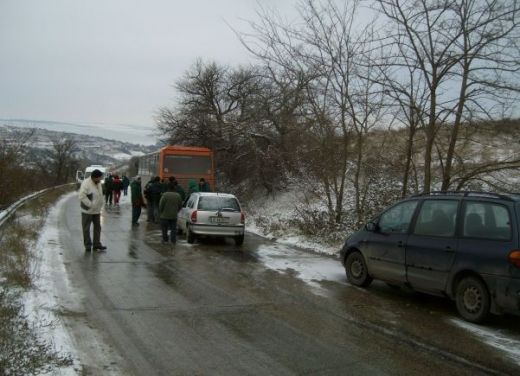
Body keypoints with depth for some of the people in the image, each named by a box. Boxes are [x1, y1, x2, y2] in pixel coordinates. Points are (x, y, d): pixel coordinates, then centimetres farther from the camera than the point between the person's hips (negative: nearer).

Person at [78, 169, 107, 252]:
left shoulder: (98, 183, 7)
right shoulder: (86, 183, -17)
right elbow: (82, 196, -24)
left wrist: (100, 205, 9)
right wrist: (90, 204, -24)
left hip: (96, 210, 8)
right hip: (87, 211, -8)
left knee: (97, 227, 12)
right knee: (86, 228, 2)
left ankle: (97, 244, 20)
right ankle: (88, 245, 11)